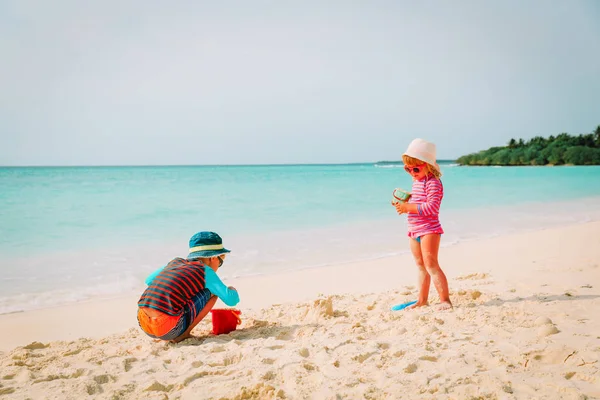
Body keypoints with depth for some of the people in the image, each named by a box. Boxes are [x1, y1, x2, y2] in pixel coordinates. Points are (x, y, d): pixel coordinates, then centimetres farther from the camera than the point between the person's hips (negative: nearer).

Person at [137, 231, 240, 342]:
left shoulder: (175, 262, 19)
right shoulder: (205, 271, 2)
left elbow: (149, 280, 32)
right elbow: (232, 300, 0)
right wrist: (232, 290, 24)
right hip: (169, 330, -7)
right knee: (212, 292, 7)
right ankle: (183, 334, 6)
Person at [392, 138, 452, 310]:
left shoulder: (433, 183, -16)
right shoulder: (416, 182, 13)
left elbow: (432, 207, -26)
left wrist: (408, 207, -27)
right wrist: (403, 204, 1)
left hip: (429, 230, -9)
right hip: (414, 231, 9)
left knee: (431, 265, -12)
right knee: (421, 266, 15)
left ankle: (445, 300, -7)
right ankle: (422, 299, 24)